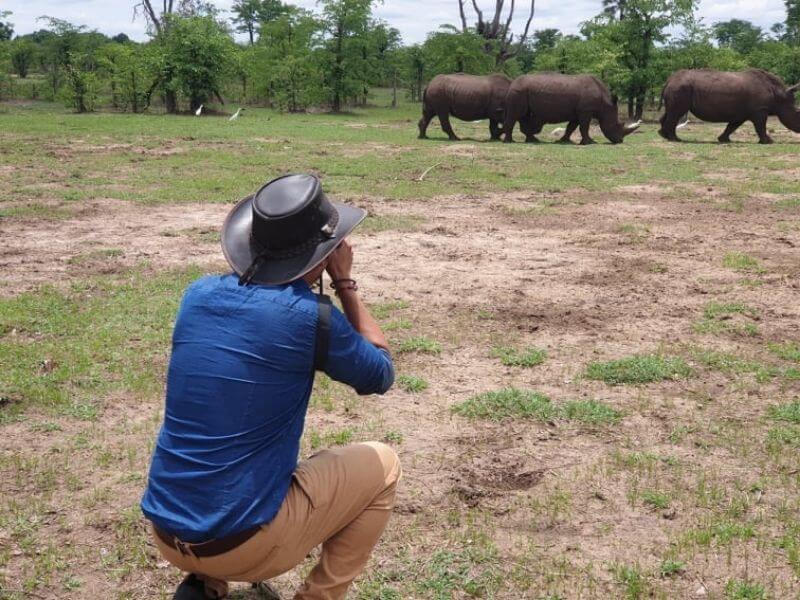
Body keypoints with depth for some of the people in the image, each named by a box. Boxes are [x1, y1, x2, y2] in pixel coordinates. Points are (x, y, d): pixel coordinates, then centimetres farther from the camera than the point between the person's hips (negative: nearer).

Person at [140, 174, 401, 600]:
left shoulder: (199, 294, 1)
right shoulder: (310, 317, -15)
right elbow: (381, 376, 4)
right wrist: (345, 283, 8)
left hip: (166, 534, 6)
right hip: (243, 542, -6)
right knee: (381, 464, 14)